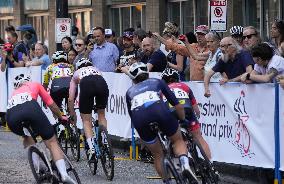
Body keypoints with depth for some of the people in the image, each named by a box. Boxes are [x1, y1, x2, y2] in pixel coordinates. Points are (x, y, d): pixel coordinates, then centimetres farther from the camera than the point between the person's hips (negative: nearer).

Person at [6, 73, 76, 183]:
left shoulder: (14, 93, 42)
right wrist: (61, 117, 53)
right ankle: (64, 174, -9)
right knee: (51, 142, 7)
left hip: (12, 117, 3)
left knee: (27, 138, 34)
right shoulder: (35, 85, 36)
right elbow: (51, 104, 36)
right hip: (31, 108, -3)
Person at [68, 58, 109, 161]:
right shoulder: (95, 70, 42)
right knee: (101, 115, 26)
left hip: (86, 85, -2)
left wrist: (72, 114, 43)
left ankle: (91, 149, -3)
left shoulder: (77, 73, 35)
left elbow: (71, 99, 30)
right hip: (102, 83, 2)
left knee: (86, 120, 11)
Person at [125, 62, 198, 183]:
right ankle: (185, 163, -6)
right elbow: (177, 105, 23)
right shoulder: (157, 82, 30)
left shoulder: (130, 92, 34)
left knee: (157, 155, 22)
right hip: (159, 111, -1)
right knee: (178, 140, 22)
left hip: (139, 118, 1)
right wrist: (183, 120, 37)